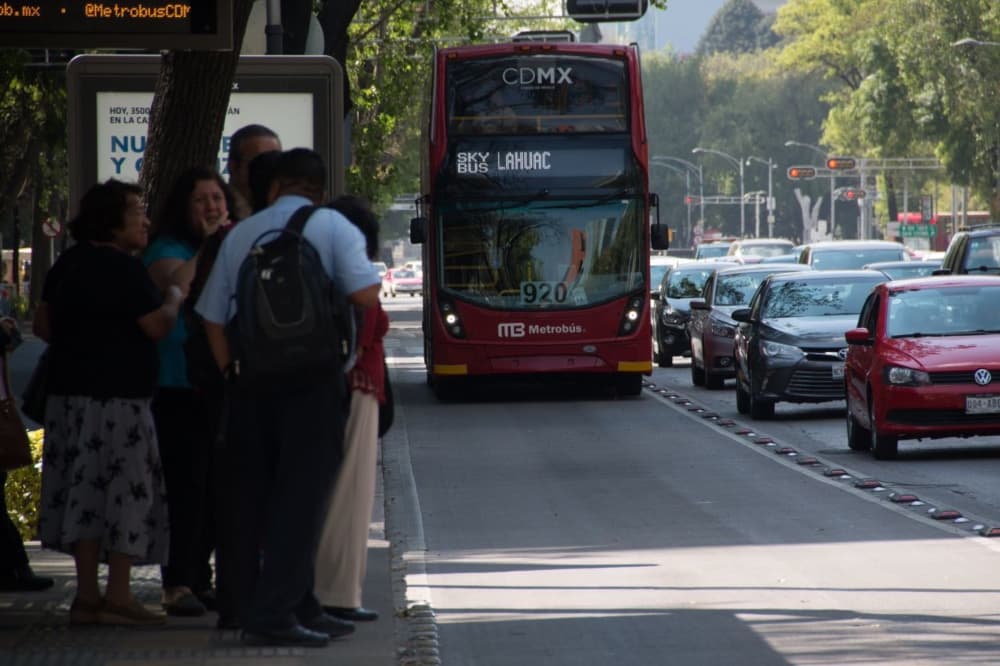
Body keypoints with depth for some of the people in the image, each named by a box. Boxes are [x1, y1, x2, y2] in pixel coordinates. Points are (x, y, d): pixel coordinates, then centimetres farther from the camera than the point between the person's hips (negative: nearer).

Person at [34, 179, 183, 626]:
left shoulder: (67, 265, 11)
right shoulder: (124, 269, -14)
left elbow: (43, 325, 16)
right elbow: (157, 326, -16)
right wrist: (175, 297, 1)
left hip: (70, 391, 8)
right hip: (117, 399, -8)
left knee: (85, 492, 10)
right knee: (127, 492, -2)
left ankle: (86, 595, 12)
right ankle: (118, 598, -2)